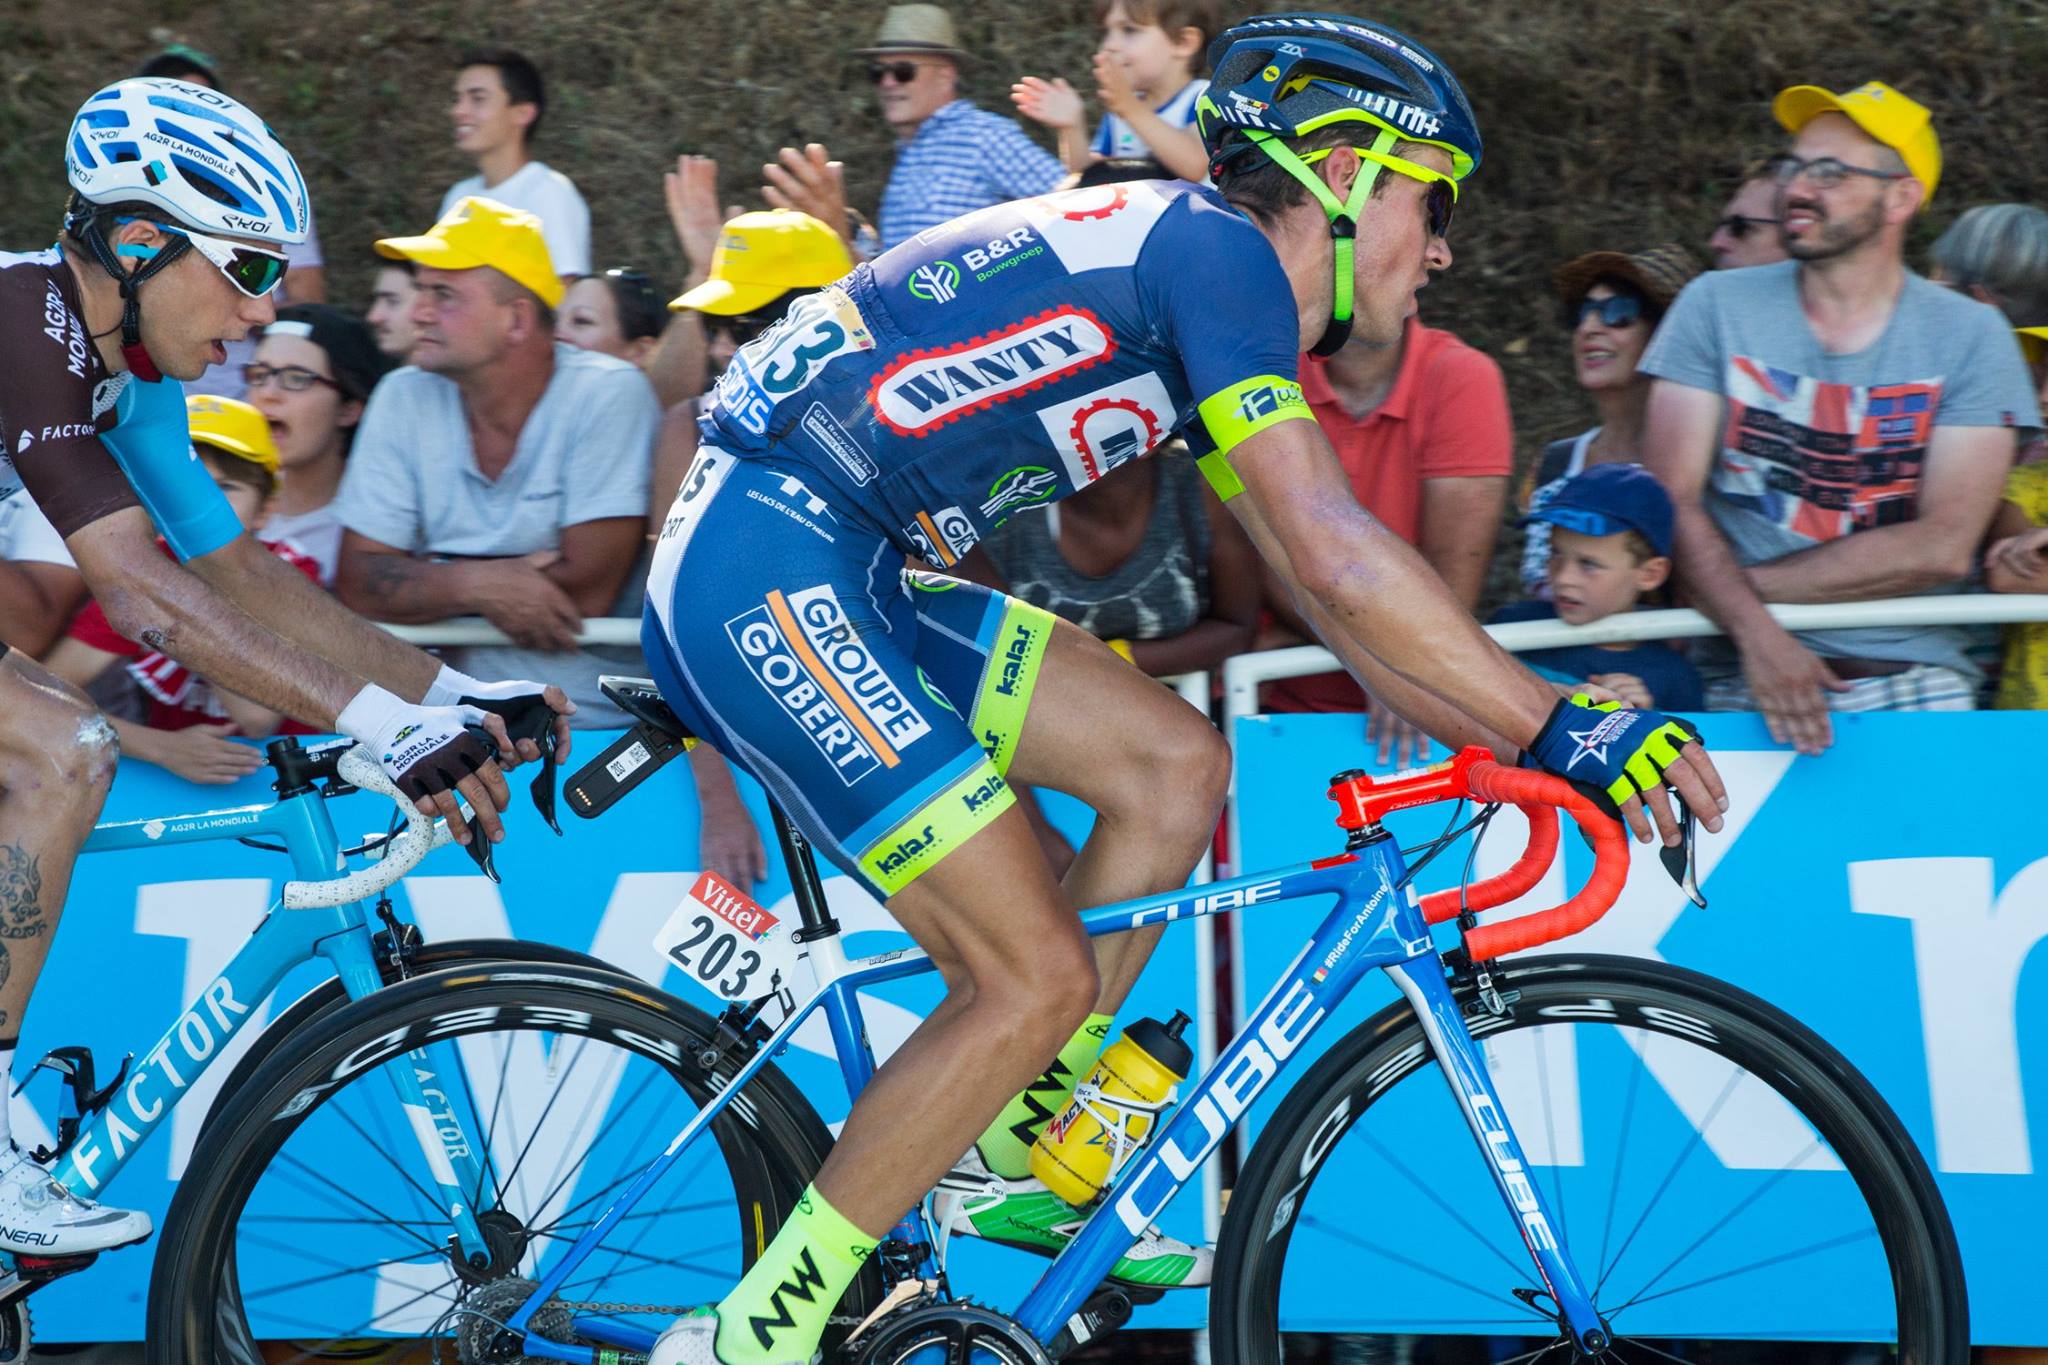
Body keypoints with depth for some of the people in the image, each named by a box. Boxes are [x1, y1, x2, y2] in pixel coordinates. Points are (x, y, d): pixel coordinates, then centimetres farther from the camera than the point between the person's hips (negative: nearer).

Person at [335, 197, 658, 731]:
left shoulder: (610, 395, -7)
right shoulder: (403, 399, 5)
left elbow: (586, 591, -14)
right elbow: (357, 583, 1)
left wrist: (416, 577, -5)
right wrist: (479, 583, -17)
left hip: (601, 722, -3)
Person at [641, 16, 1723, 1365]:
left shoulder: (1211, 285, 19)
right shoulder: (1216, 249, -11)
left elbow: (1331, 598, 20)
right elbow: (1342, 560, -20)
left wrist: (1528, 740, 13)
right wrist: (1562, 728, -17)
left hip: (839, 576, 10)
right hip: (767, 575, -10)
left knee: (1176, 762, 9)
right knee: (1036, 976, -9)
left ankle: (998, 1161, 15)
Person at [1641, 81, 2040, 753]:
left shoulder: (1970, 337, 6)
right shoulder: (1717, 306, 8)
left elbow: (1942, 547, -4)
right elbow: (1670, 501, -1)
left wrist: (1749, 585, -8)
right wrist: (1756, 630, -17)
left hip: (1910, 678, 0)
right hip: (1741, 679, 0)